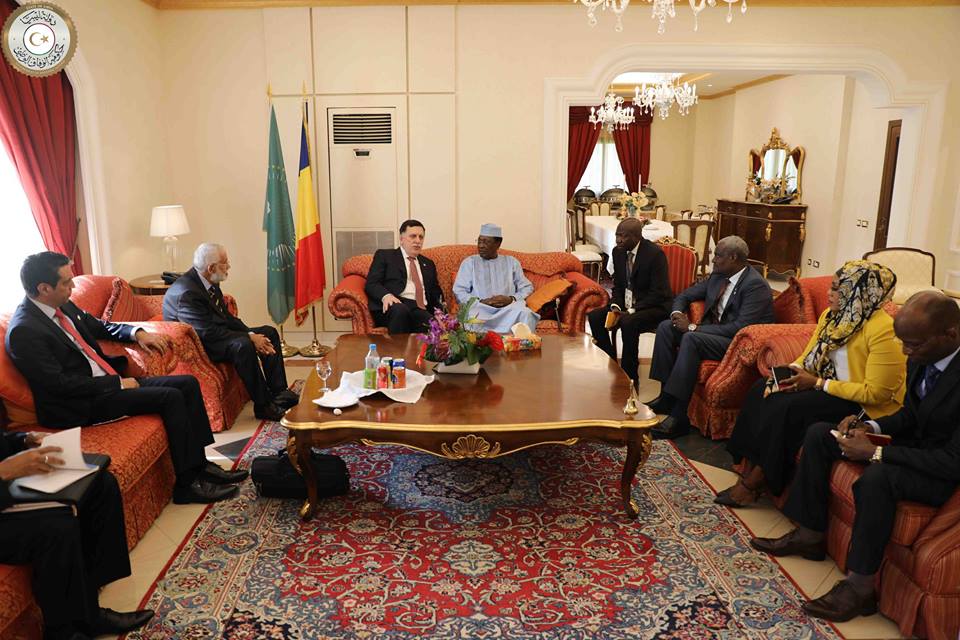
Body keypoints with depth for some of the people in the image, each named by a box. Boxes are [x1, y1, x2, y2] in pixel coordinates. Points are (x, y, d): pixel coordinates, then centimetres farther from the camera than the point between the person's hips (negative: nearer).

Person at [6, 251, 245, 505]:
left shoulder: (63, 306, 8)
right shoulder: (23, 331, -18)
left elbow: (100, 326, 24)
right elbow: (60, 383, -21)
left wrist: (137, 333, 7)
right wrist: (118, 383, -16)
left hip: (110, 382, 9)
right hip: (84, 403, -9)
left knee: (188, 384, -1)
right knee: (171, 397, -22)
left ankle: (199, 465, 3)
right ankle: (188, 484, -13)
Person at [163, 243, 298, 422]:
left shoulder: (209, 282, 2)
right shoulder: (187, 292, -26)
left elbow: (225, 316, 8)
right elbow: (209, 333, -28)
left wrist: (251, 334, -7)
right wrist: (249, 337, -23)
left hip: (211, 335, 10)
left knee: (269, 332, 4)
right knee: (242, 345, -35)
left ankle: (279, 393, 1)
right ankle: (263, 405, -23)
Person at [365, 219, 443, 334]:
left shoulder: (428, 264, 30)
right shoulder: (384, 255, 16)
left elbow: (436, 294, 28)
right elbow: (371, 283, 4)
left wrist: (439, 311, 3)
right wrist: (386, 295, -19)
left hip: (421, 309, 3)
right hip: (395, 304, -2)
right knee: (400, 310, -39)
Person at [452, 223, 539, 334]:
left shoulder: (511, 262, 19)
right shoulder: (469, 262, 15)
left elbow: (527, 287, 13)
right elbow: (459, 291, 6)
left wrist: (511, 299, -8)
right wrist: (480, 302, -11)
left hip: (508, 309, 1)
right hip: (480, 309, -1)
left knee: (525, 313, -32)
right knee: (471, 316, -37)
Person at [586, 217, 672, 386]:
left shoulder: (655, 254, -18)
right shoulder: (618, 252, 2)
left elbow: (658, 293, -20)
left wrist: (630, 311, -25)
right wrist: (615, 306, -9)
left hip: (655, 307, -7)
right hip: (626, 304, 7)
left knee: (628, 323, -34)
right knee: (594, 317, -12)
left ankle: (630, 377, -17)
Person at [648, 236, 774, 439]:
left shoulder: (756, 285, -17)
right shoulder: (718, 276, 8)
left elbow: (740, 328, -26)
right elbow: (685, 295, 18)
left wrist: (693, 327, -23)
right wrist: (677, 313, -7)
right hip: (713, 332, 9)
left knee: (691, 338, -32)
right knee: (666, 327, -7)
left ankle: (678, 416, -31)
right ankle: (666, 396, -8)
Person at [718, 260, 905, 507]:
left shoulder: (883, 330, -22)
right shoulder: (831, 316, 4)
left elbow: (875, 392, -24)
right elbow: (808, 357, 12)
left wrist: (817, 383, -23)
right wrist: (788, 373, -10)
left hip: (863, 407, -9)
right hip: (827, 388, 9)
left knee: (788, 407, -27)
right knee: (762, 390, -9)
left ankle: (753, 485, -14)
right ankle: (748, 472, -11)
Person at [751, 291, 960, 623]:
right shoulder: (920, 359, -6)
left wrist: (875, 452, -27)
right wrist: (871, 427, -8)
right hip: (915, 443, 9)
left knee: (877, 477, -37)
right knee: (819, 433, 2)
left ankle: (860, 585, -21)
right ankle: (810, 535, 8)